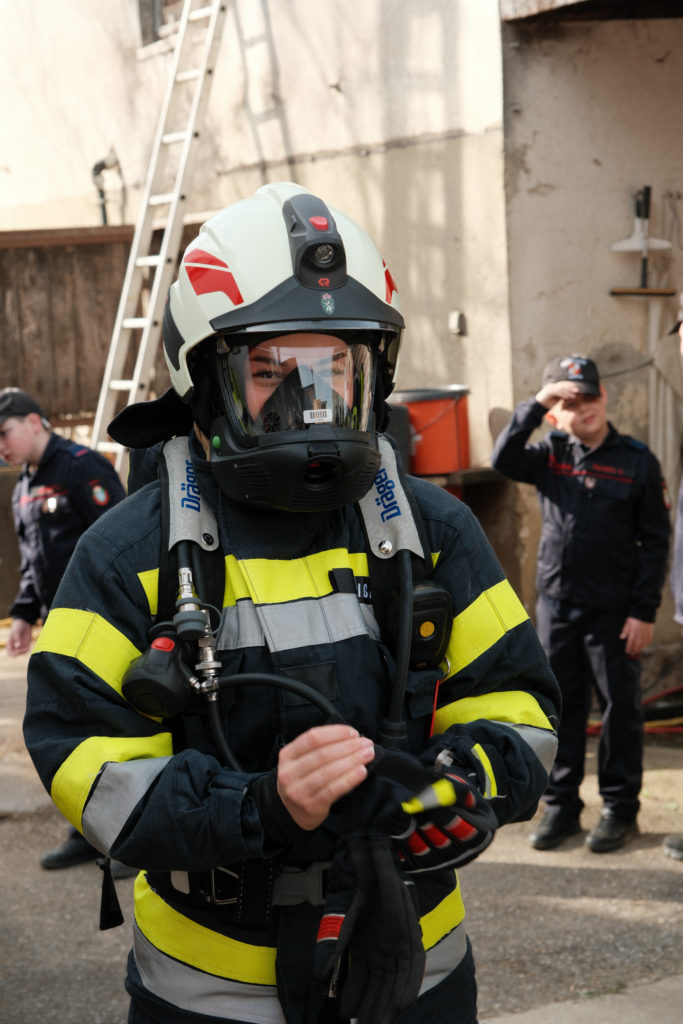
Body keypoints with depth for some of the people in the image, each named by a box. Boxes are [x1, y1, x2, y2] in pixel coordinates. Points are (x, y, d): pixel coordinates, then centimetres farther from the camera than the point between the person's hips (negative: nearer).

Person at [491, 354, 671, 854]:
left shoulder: (637, 460, -4)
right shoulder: (551, 454, 4)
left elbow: (656, 540, -4)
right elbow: (503, 460, -14)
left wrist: (644, 611, -9)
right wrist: (536, 403, -19)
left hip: (613, 609, -3)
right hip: (556, 603, 3)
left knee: (621, 709, 4)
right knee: (561, 707, 9)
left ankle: (621, 808, 16)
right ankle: (561, 807, 19)